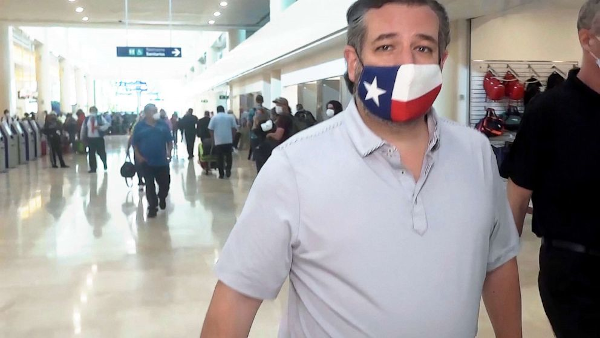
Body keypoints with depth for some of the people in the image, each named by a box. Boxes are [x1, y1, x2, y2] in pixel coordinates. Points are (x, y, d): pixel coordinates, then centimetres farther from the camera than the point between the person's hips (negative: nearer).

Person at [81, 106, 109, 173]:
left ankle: (105, 164, 30)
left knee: (101, 152, 4)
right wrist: (83, 138, 13)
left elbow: (107, 125, -7)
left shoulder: (100, 118, -2)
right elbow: (83, 129, 12)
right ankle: (93, 168, 11)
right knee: (91, 153, 3)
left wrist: (99, 127, -22)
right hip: (90, 139, 2)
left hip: (99, 138, -2)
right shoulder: (86, 119, 6)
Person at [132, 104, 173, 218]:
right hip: (147, 162, -2)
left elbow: (169, 140, 7)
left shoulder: (163, 124, 3)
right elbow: (134, 143, 2)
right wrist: (138, 156, -8)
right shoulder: (140, 126, -2)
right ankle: (152, 207, 12)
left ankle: (162, 198, 37)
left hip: (162, 161, 2)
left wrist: (169, 151, -7)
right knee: (150, 185, 2)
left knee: (165, 183, 7)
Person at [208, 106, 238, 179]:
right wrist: (232, 138, 12)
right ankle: (228, 170, 3)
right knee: (228, 156, 15)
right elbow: (234, 128, 2)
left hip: (218, 141, -1)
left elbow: (211, 130, -2)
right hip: (229, 140, 1)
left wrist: (213, 140, 8)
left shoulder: (214, 118, 2)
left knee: (220, 158, 5)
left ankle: (221, 174, 8)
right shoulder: (230, 117, 6)